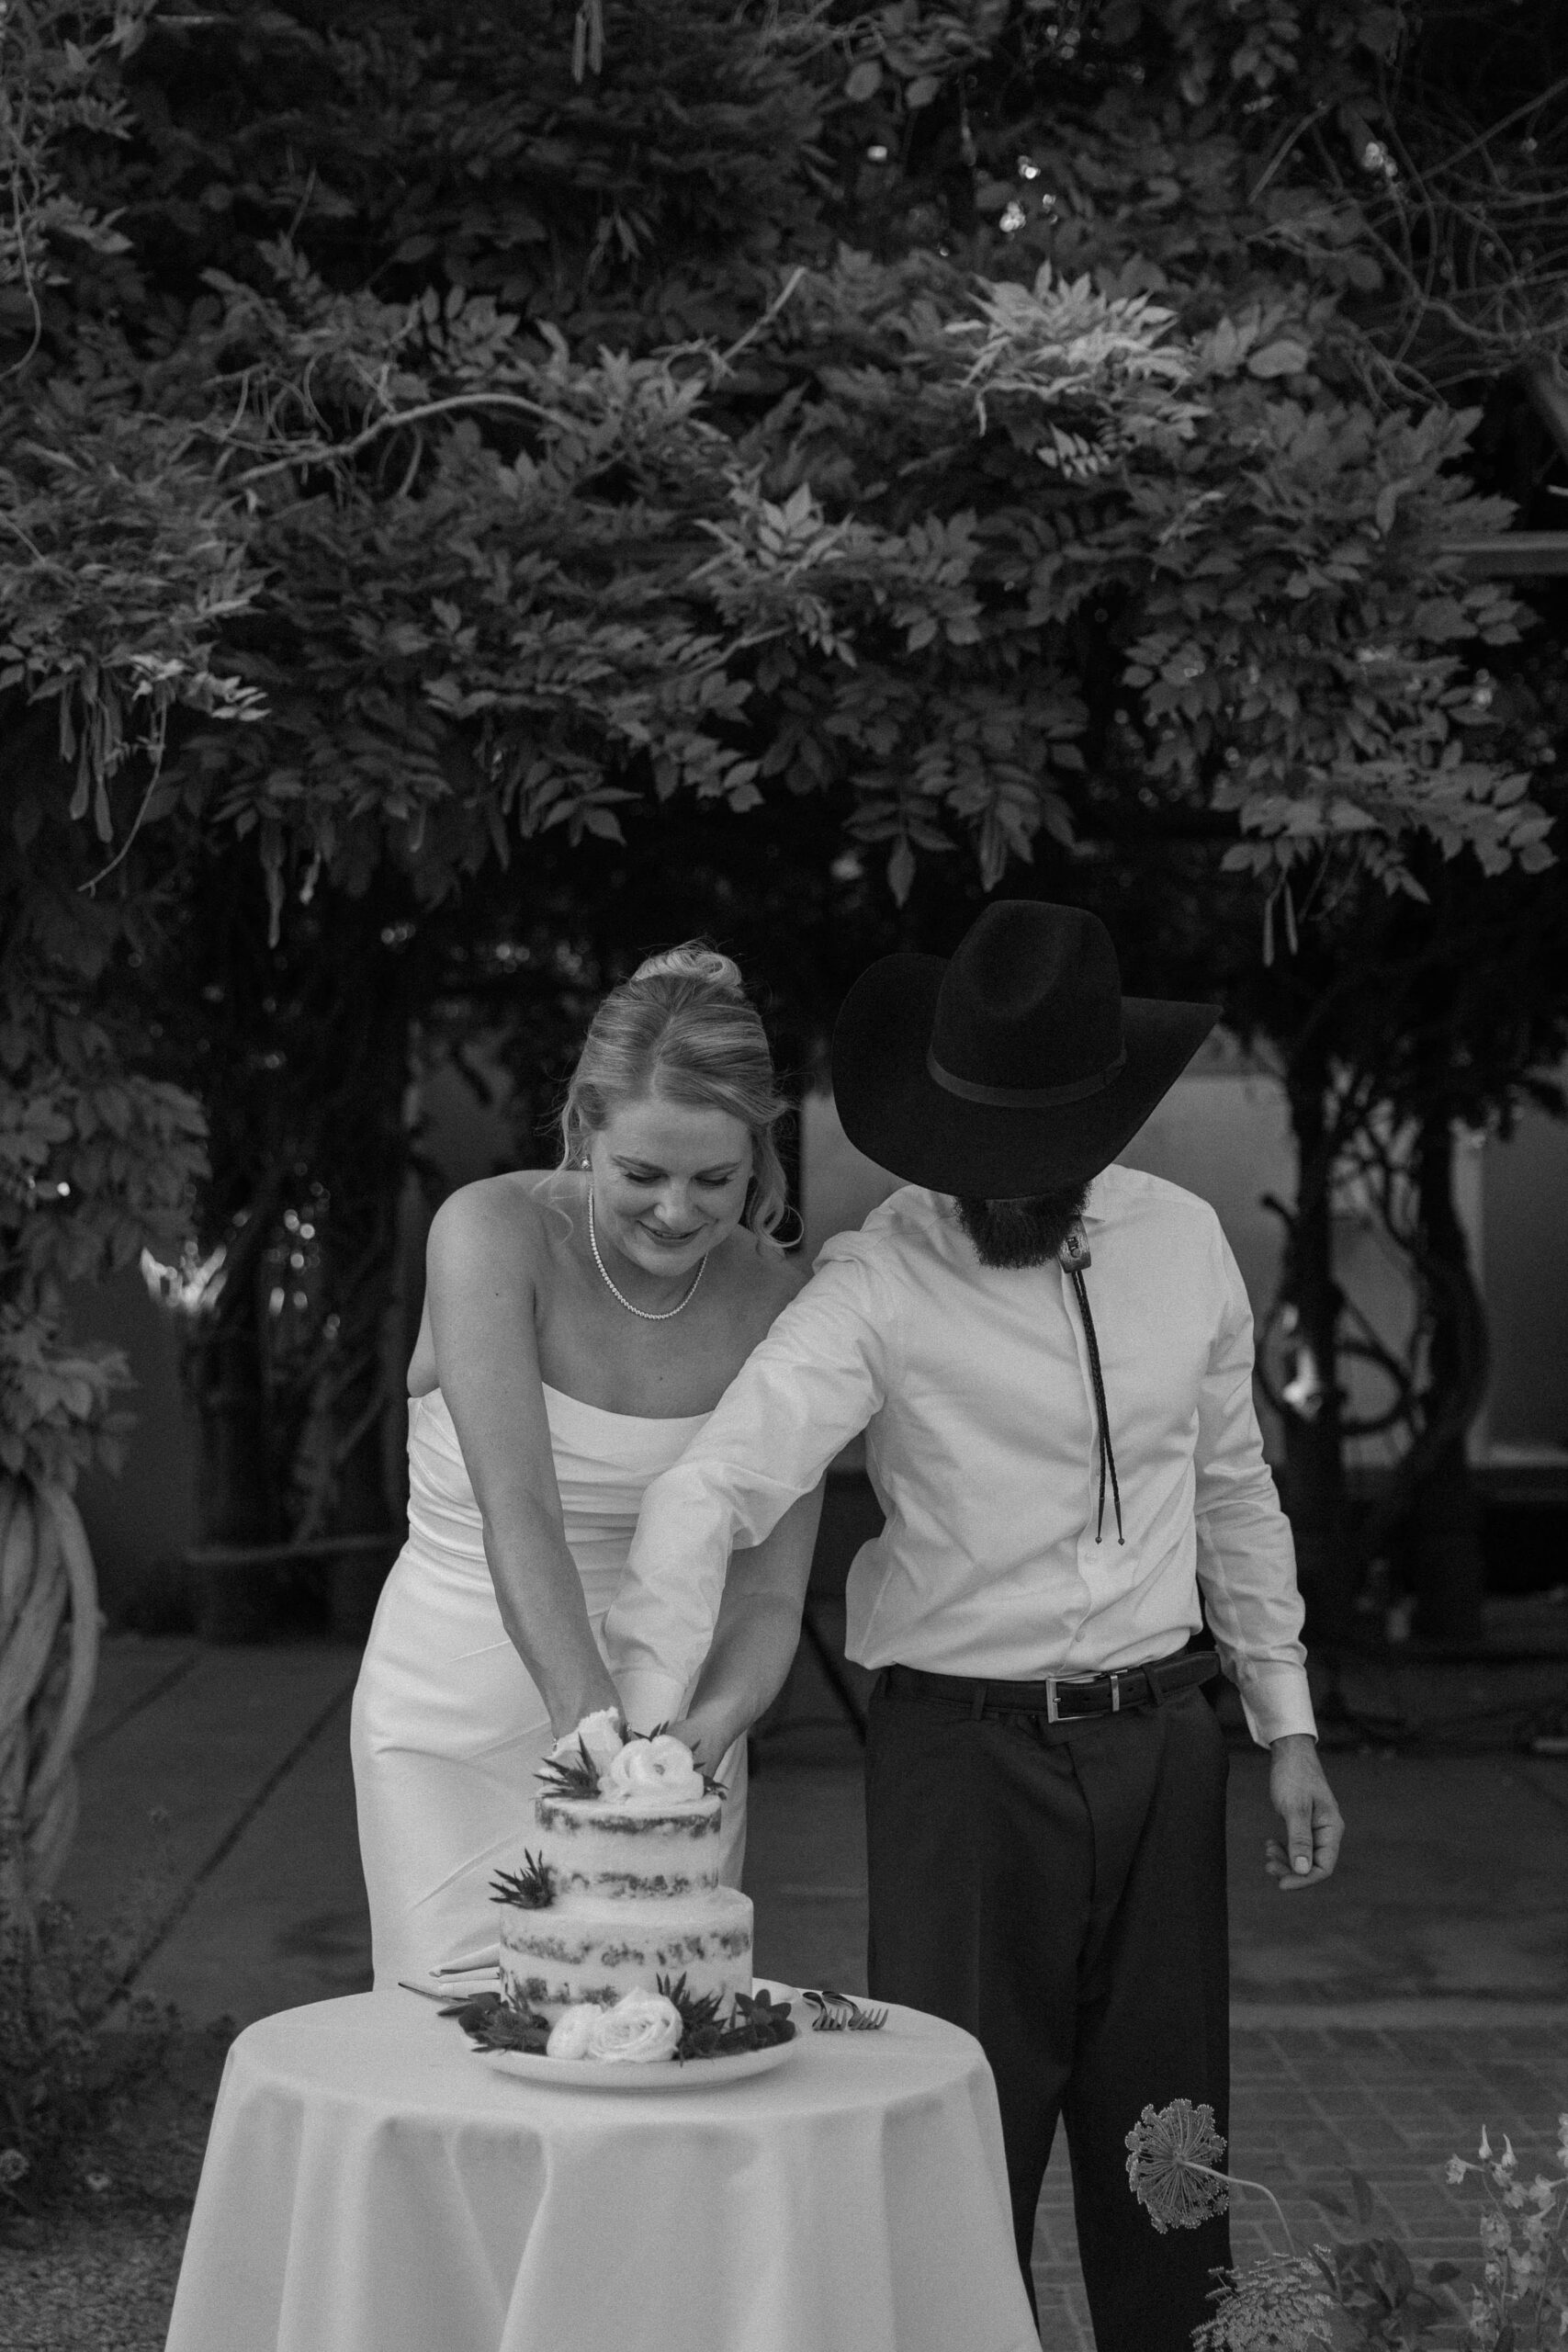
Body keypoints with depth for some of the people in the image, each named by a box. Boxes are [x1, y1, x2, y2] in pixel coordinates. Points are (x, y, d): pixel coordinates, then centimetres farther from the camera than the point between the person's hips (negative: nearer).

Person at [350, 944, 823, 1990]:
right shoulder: (493, 1230, -16)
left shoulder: (777, 1303, -7)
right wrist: (590, 1718, -40)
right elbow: (517, 1512, -27)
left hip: (671, 1717, 3)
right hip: (465, 1720, -2)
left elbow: (770, 1597, -8)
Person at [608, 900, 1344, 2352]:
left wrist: (1288, 1727, 11)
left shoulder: (1185, 1243, 1)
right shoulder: (877, 1286, -14)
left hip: (1161, 1742, 4)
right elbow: (712, 1488, -24)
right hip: (961, 1750, -4)